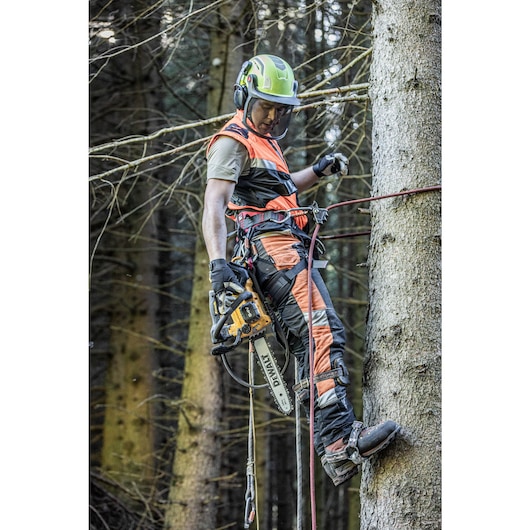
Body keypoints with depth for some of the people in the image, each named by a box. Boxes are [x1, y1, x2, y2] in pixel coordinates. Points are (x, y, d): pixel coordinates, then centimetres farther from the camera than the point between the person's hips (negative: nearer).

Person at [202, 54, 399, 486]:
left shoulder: (263, 141, 29)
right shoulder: (234, 142, -1)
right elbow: (214, 205, -14)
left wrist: (318, 171, 29)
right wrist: (218, 262, -28)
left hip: (288, 250, 10)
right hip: (274, 245, -10)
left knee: (310, 345, 3)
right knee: (323, 332, -25)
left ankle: (334, 450, 0)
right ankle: (340, 441, -38)